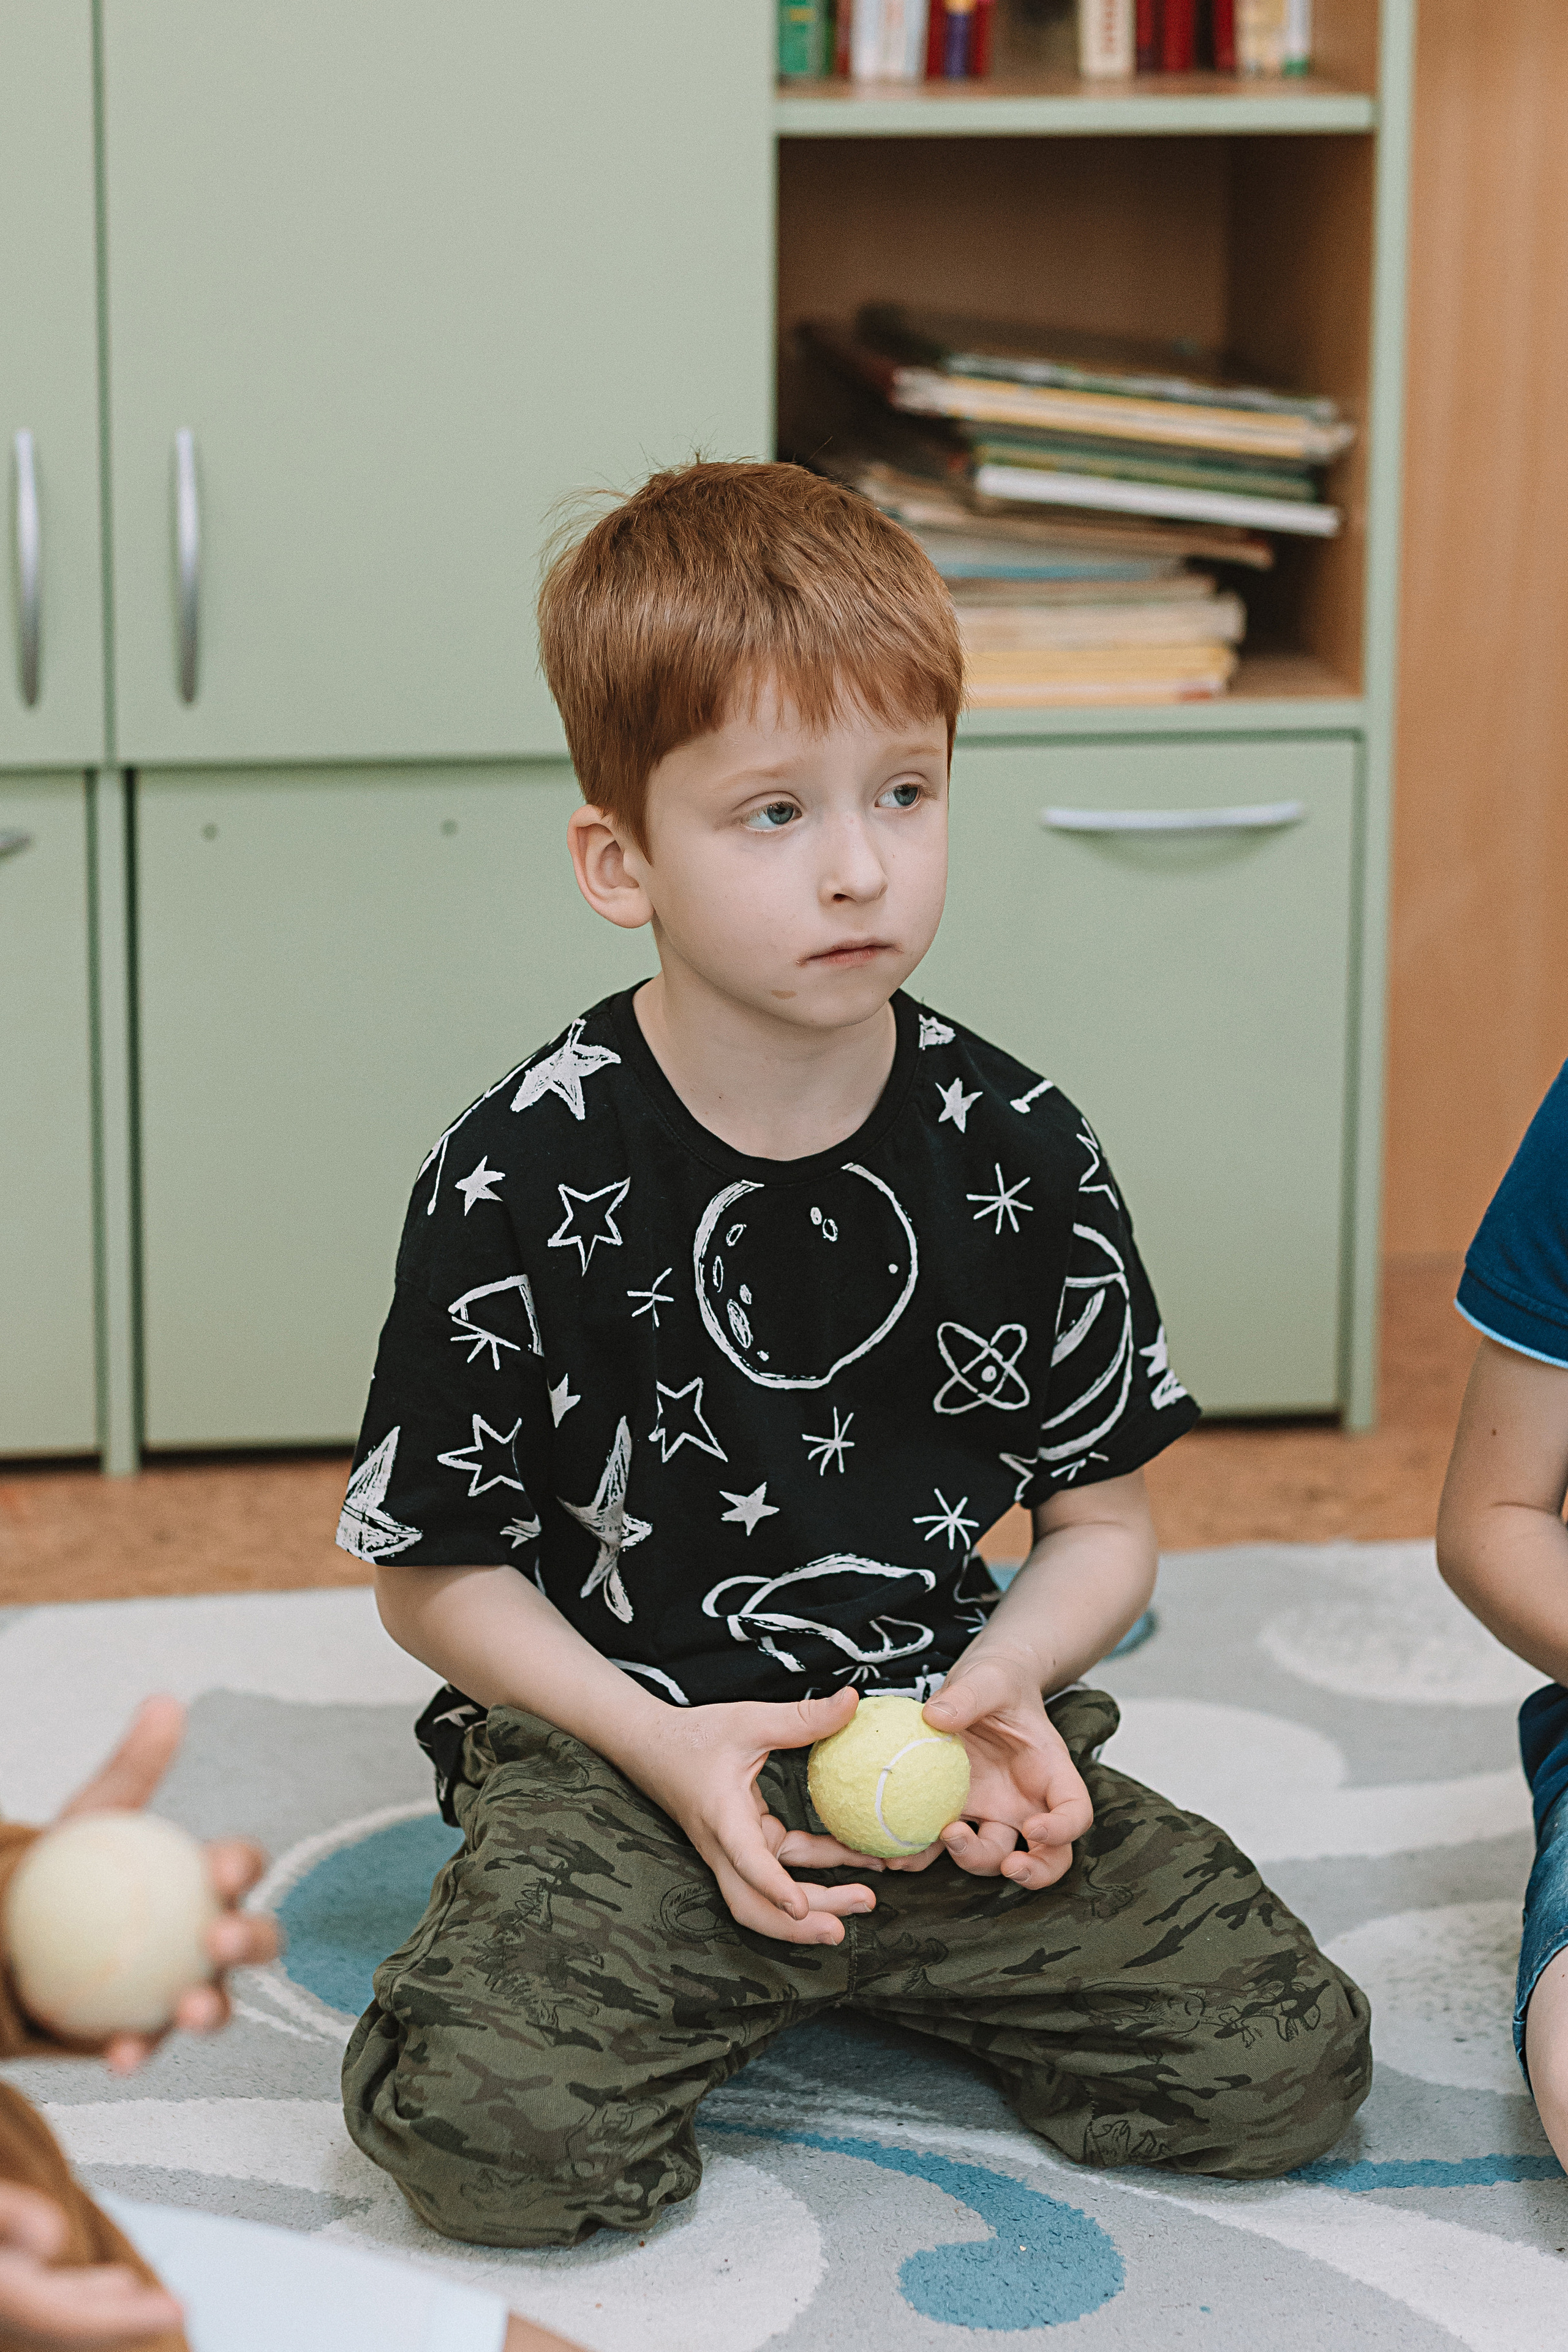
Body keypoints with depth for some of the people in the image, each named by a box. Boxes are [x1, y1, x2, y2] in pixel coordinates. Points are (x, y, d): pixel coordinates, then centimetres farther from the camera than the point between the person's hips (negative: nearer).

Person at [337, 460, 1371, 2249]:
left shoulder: (1018, 1156, -1)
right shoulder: (523, 1179, -10)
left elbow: (1103, 1521, 8)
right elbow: (435, 1571, -3)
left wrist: (1005, 1679, -14)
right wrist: (668, 1750, -16)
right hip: (618, 1746, -3)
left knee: (1283, 2065, -12)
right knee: (491, 2131, -28)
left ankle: (873, 1965, 11)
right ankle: (711, 1961, 5)